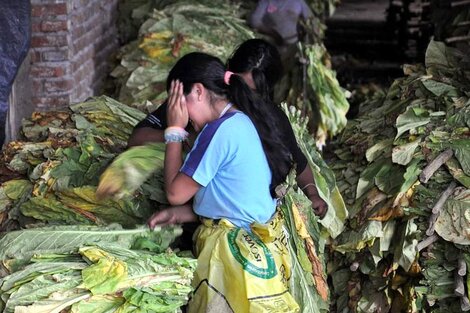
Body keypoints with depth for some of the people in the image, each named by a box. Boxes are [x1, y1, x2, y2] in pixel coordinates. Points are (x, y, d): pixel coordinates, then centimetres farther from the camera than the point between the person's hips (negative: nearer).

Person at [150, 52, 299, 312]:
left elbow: (175, 192, -13)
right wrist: (180, 214, 6)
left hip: (236, 249, -9)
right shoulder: (246, 120, 8)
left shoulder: (220, 131, -20)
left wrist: (174, 131, -6)